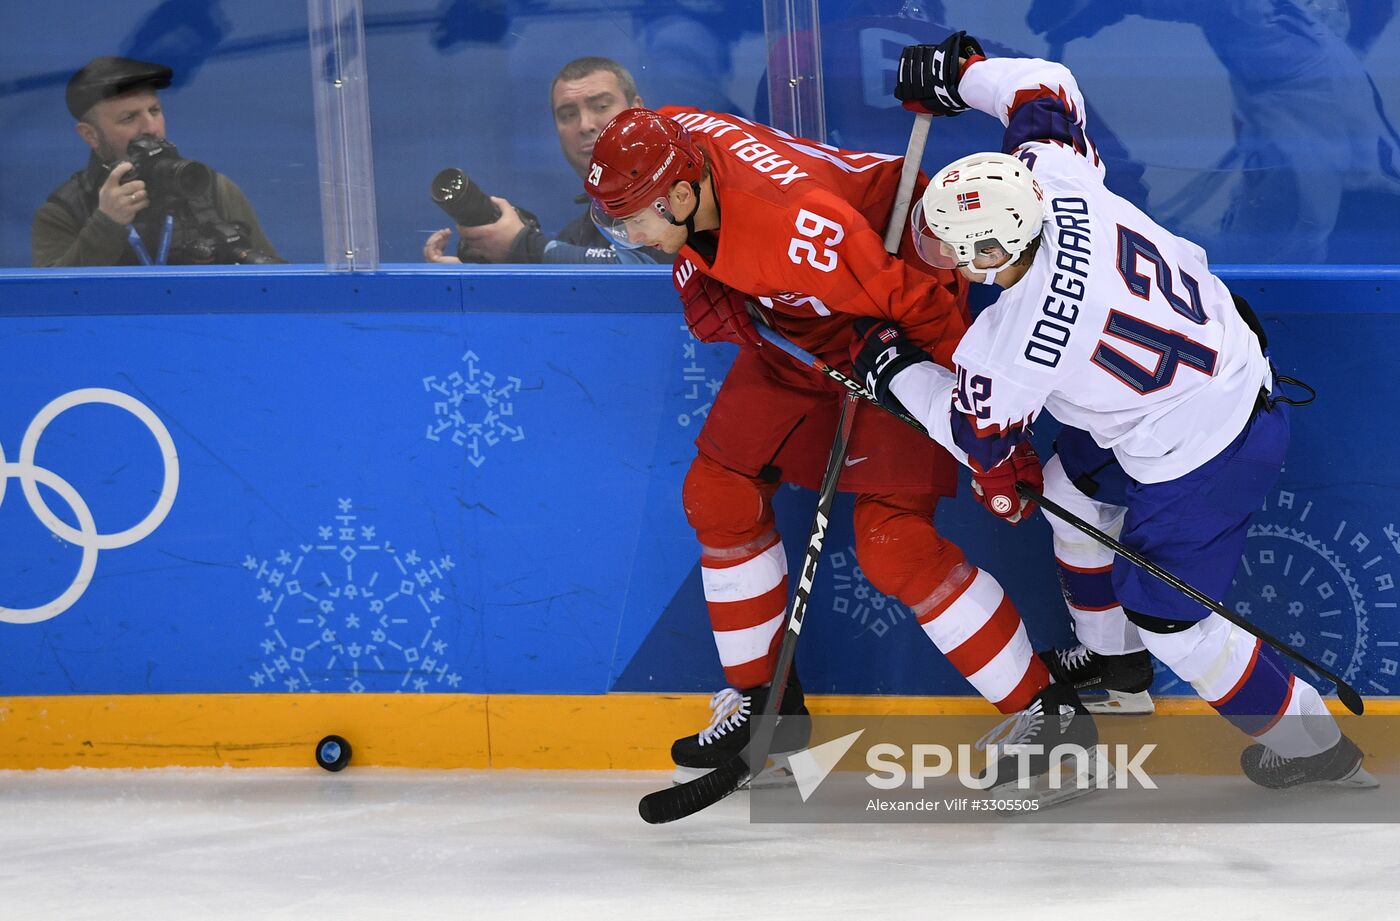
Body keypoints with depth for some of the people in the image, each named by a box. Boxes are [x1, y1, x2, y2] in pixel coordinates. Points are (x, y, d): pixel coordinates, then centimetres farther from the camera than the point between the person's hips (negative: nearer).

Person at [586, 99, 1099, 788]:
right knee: (718, 493, 7)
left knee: (890, 539, -16)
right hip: (797, 331, 9)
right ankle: (765, 699, 23)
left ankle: (1050, 713, -6)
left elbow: (917, 306, -33)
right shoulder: (667, 139, -17)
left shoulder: (795, 225, -40)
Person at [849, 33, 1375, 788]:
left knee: (1165, 617, 8)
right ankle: (1109, 660, 50)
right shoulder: (1050, 177, -19)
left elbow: (980, 437, -11)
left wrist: (894, 370, 1)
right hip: (1228, 354, 9)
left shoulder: (1011, 345, -32)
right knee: (1073, 481, 29)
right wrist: (955, 75, 12)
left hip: (1200, 462, -9)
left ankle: (1313, 749, 21)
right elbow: (1045, 91, 2)